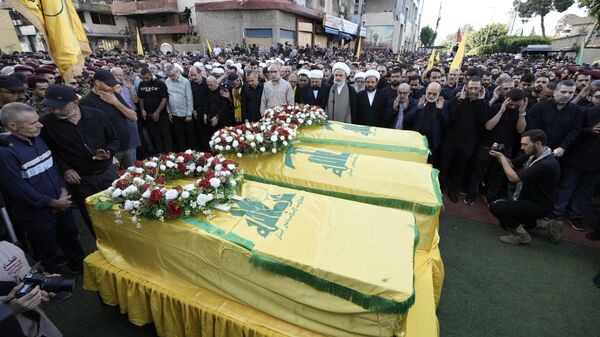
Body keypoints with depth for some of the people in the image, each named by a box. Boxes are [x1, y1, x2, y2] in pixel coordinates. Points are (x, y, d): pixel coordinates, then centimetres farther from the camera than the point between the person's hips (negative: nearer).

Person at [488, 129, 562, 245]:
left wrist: (501, 157, -20)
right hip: (527, 199, 9)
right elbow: (511, 164, 7)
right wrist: (499, 154, -14)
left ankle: (521, 235, -4)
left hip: (539, 206, -9)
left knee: (495, 207, -22)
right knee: (504, 222, 20)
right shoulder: (532, 155, -3)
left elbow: (513, 177, -30)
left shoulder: (548, 164, -30)